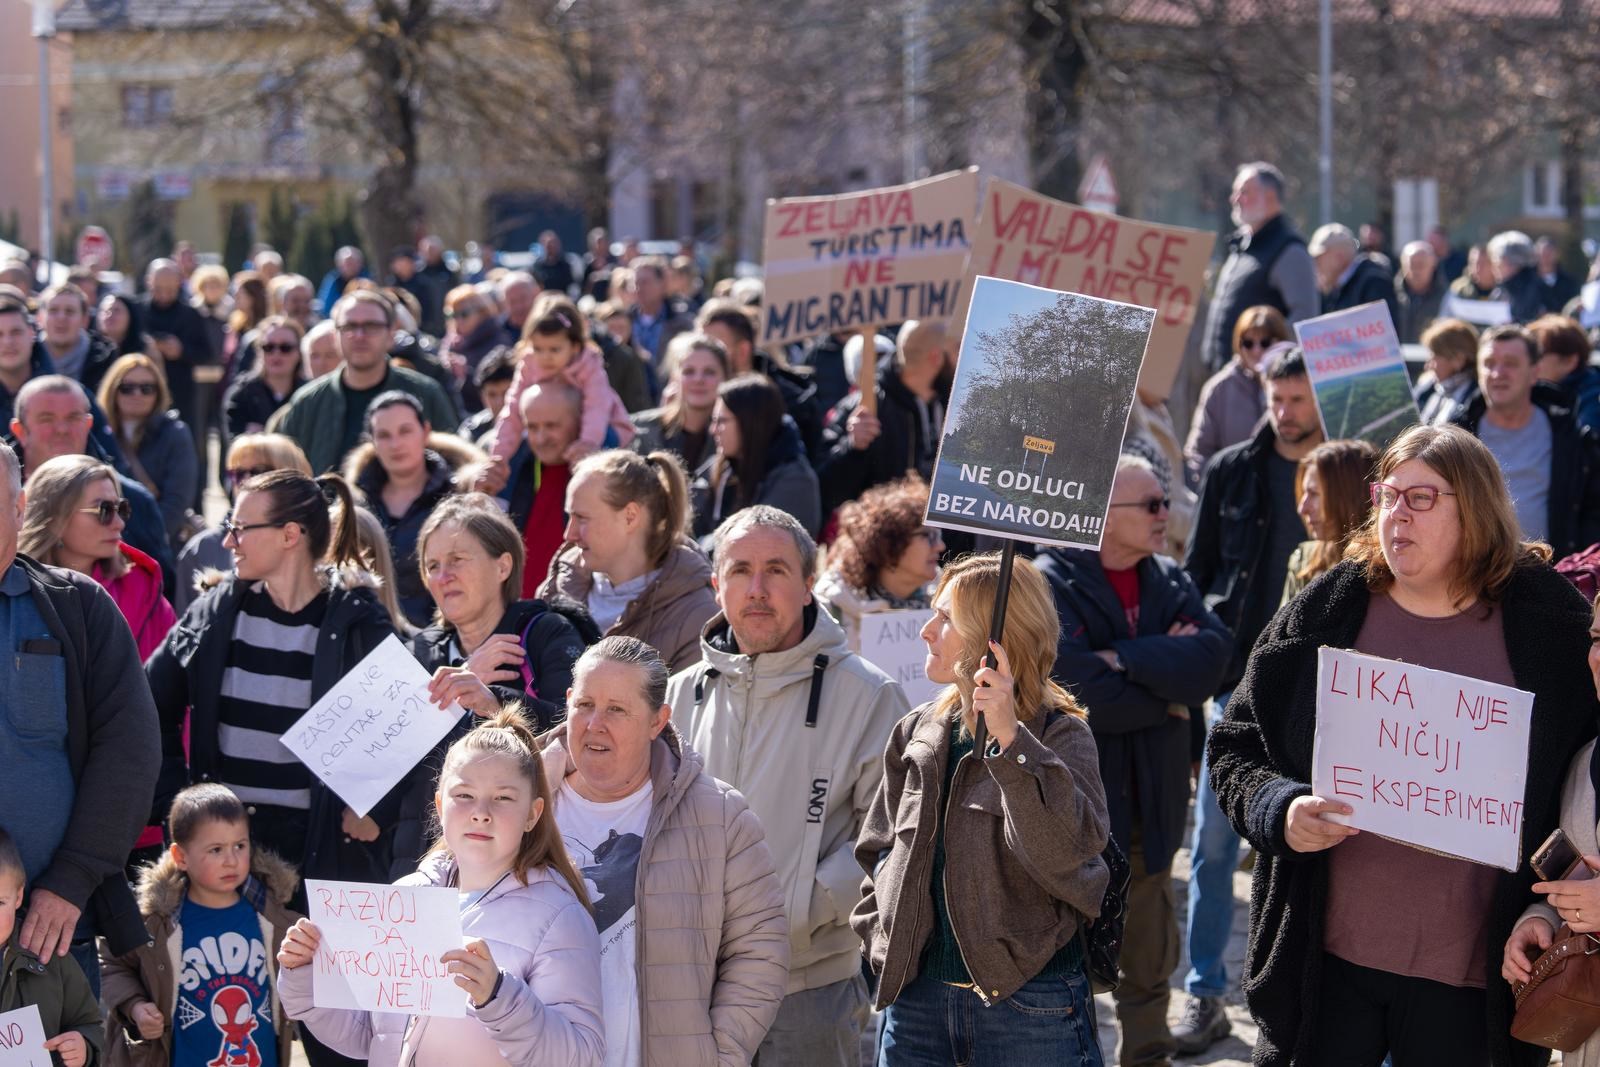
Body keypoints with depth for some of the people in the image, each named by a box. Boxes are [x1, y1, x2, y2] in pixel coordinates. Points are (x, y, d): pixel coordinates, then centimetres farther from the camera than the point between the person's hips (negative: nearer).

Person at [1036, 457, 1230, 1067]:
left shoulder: (1170, 582, 8)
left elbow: (1212, 657, -10)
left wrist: (1126, 658, -19)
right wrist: (1167, 693, -10)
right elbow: (1083, 692, -23)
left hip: (1152, 803, 5)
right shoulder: (1053, 583, -11)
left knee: (1151, 961, 15)